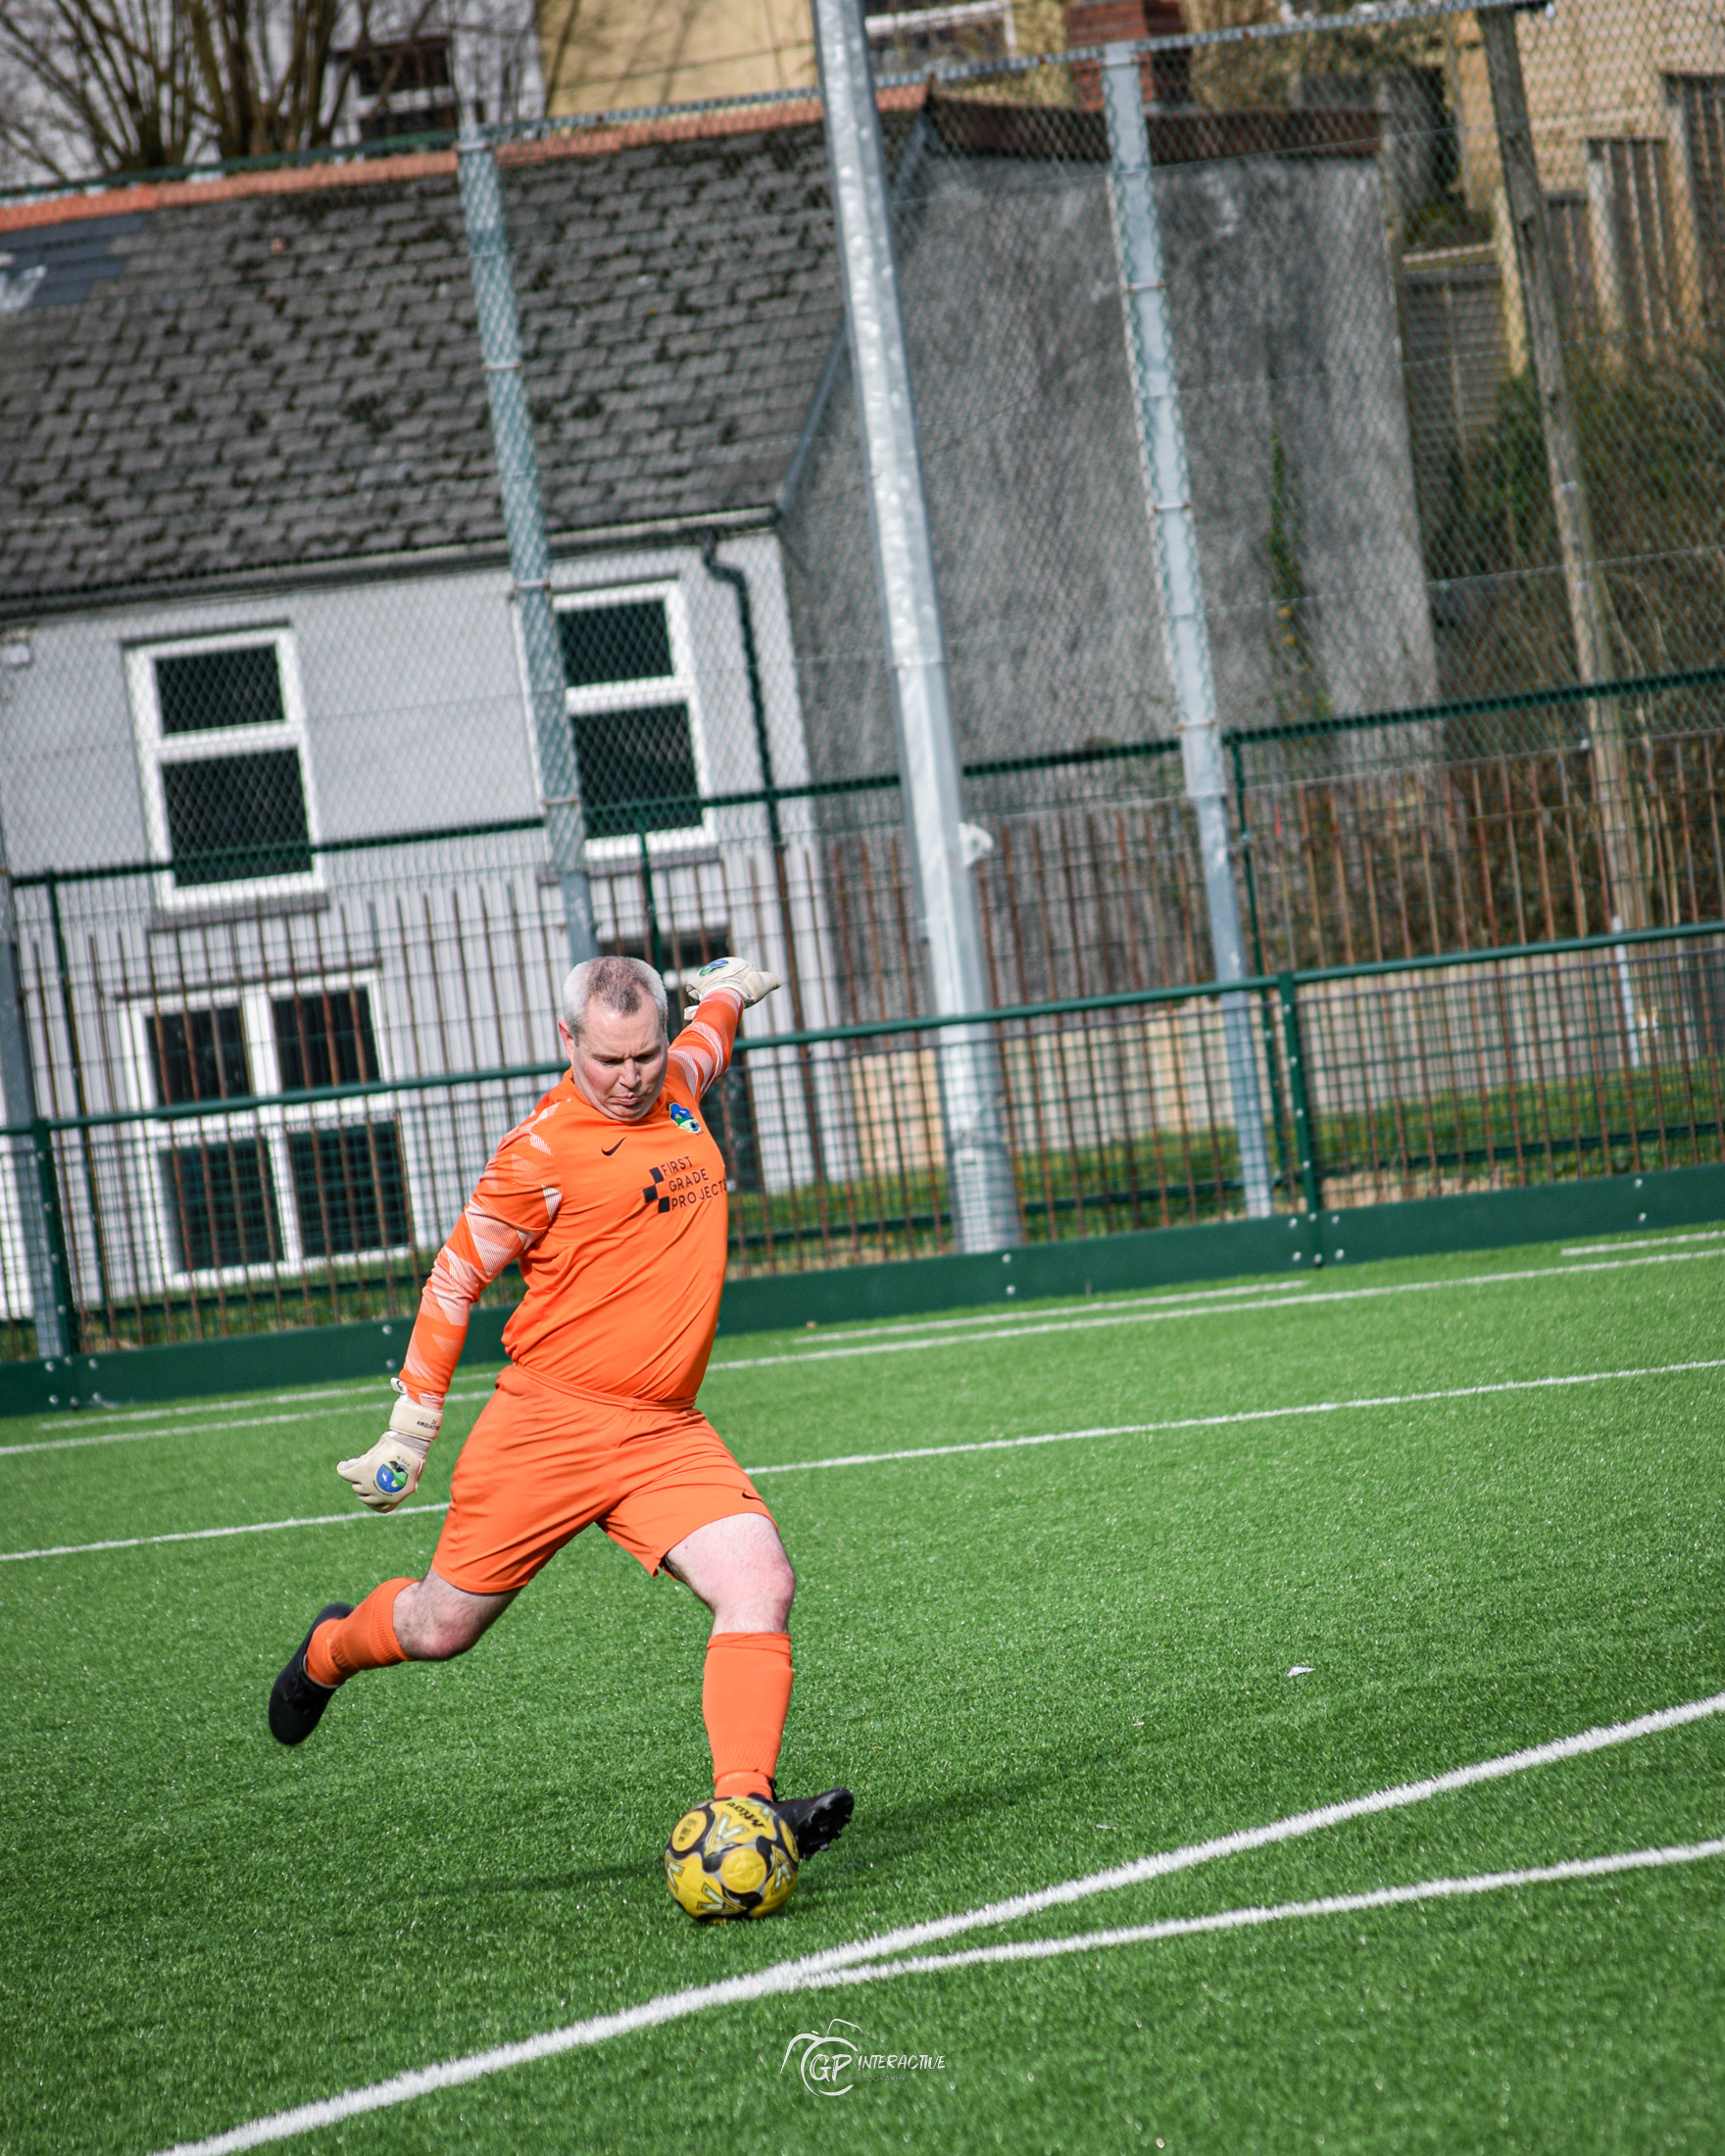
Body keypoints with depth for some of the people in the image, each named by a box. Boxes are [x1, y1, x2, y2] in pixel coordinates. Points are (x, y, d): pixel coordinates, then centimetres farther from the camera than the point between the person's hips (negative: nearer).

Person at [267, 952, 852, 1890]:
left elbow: (714, 1016, 33)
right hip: (548, 1424, -5)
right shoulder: (545, 1151, -11)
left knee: (760, 1588, -18)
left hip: (666, 1435, 5)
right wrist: (409, 1434, -1)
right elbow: (455, 1280, -3)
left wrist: (728, 986, 55)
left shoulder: (677, 1083, 8)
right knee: (445, 1626, 6)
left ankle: (741, 1810, -24)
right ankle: (331, 1651, 39)